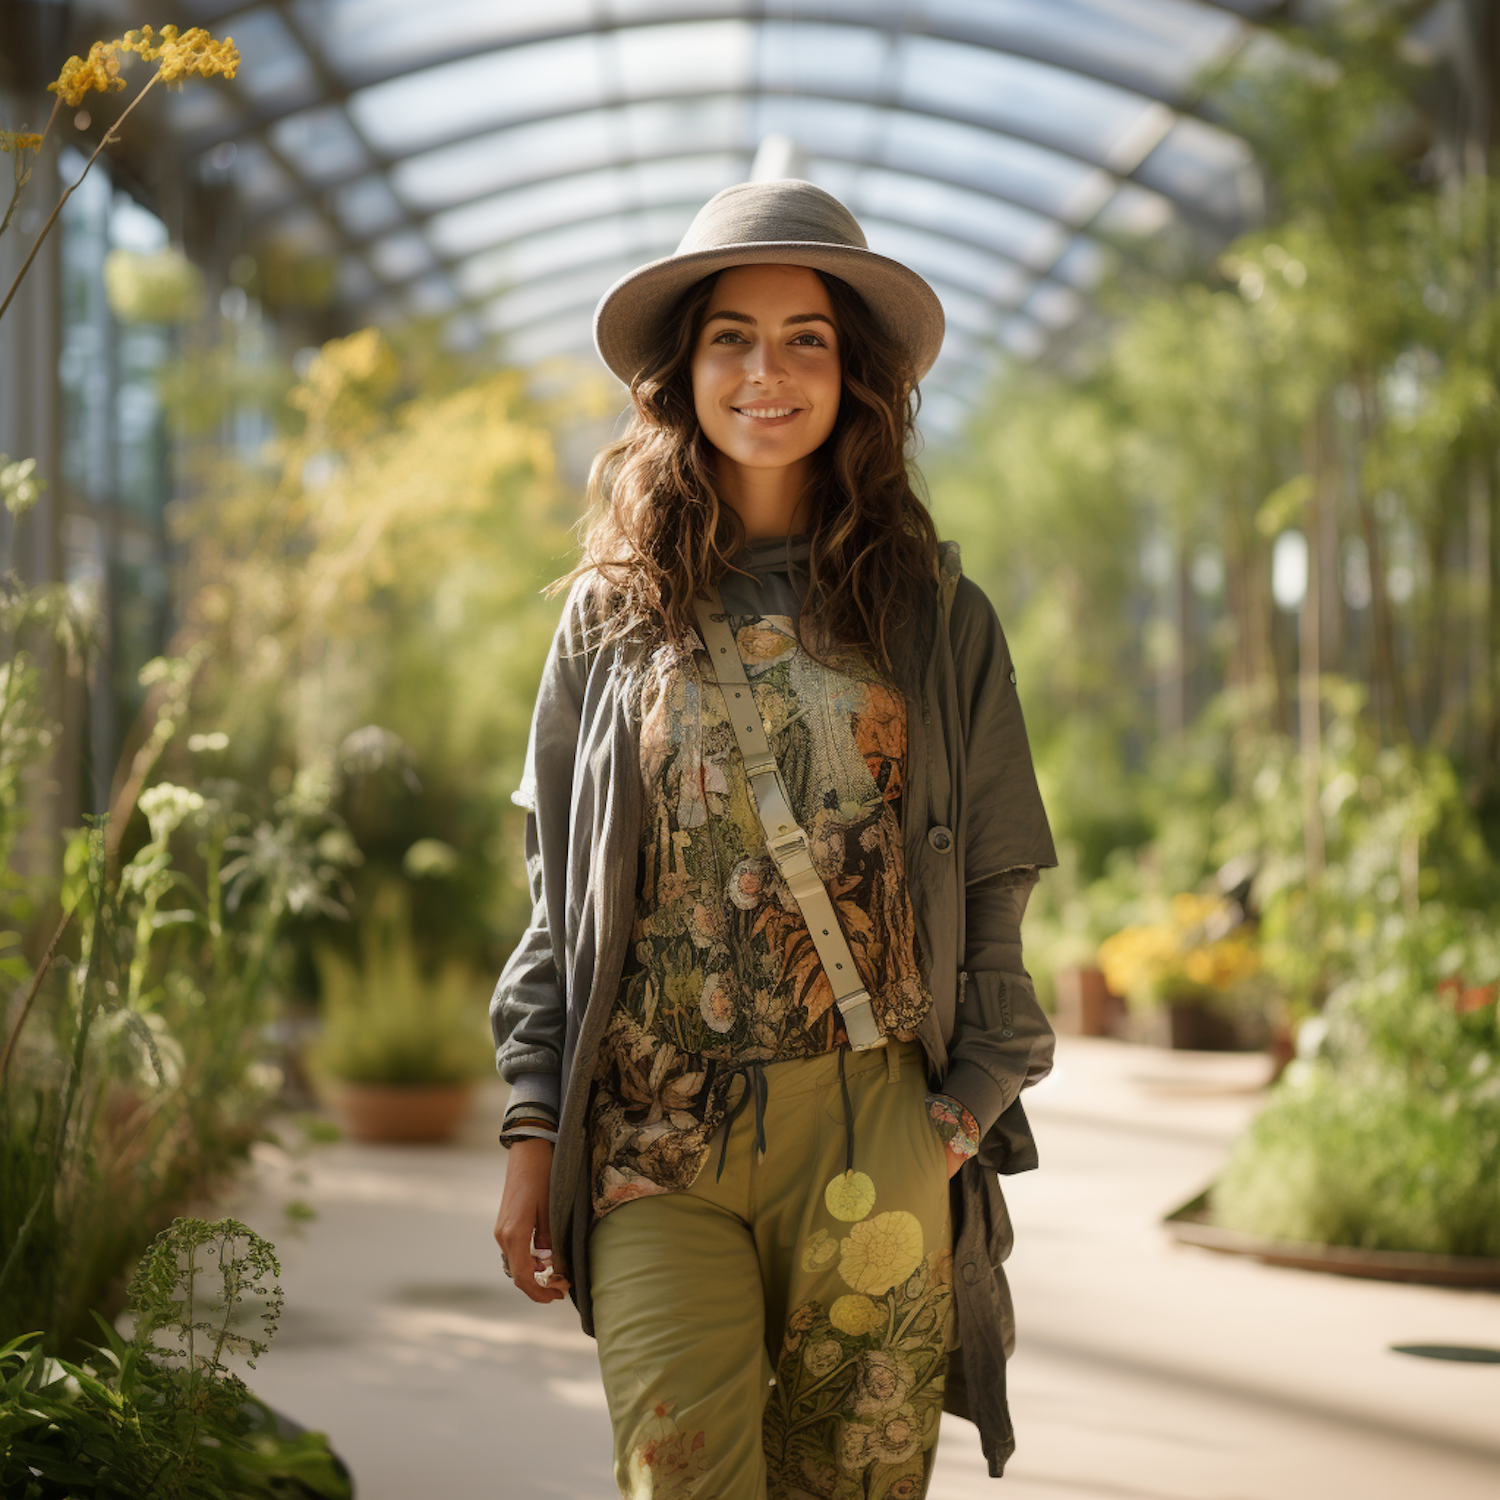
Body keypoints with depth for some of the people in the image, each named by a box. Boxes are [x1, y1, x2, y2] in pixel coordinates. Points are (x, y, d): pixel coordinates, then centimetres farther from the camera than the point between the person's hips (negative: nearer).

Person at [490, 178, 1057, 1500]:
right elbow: (557, 889, 12)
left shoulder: (936, 613, 8)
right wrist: (532, 1127, 5)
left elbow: (993, 891, 8)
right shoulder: (613, 612, 10)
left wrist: (965, 1113, -1)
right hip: (657, 1133, 0)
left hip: (871, 1136, 0)